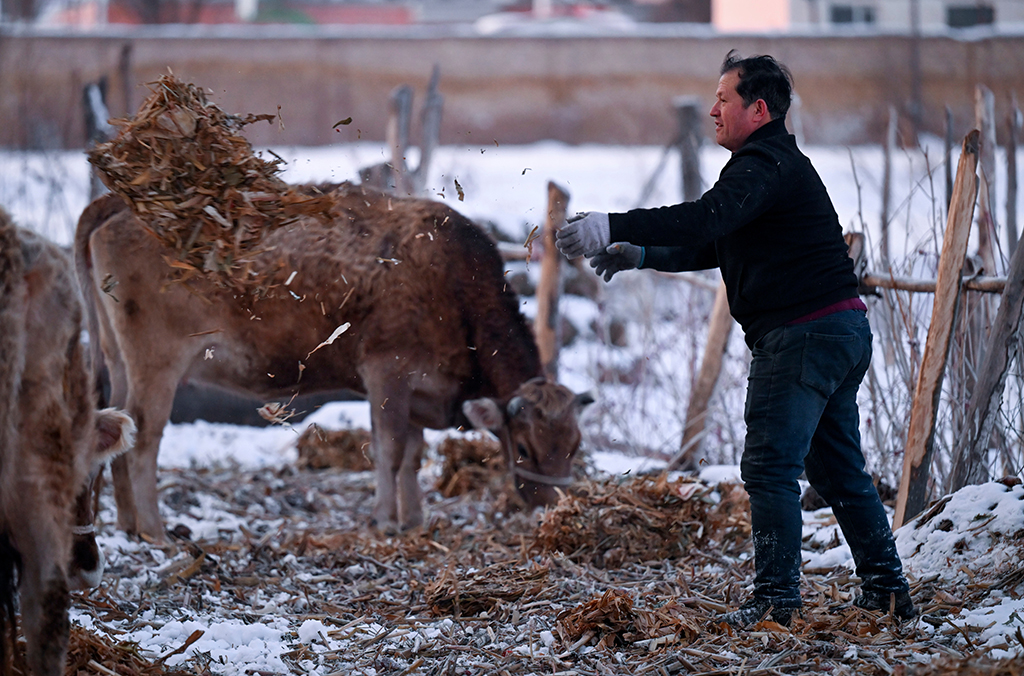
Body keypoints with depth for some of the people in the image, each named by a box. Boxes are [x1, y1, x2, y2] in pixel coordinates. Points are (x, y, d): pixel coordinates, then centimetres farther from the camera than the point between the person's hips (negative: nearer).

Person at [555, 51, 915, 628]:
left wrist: (613, 227, -32)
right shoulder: (779, 163, 22)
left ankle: (777, 598, -8)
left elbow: (706, 217, -30)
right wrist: (641, 255, 14)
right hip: (843, 329, 11)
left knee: (770, 467, -8)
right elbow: (714, 245, 26)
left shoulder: (765, 165, -13)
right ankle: (888, 589, 20)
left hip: (800, 333, -11)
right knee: (838, 468, 16)